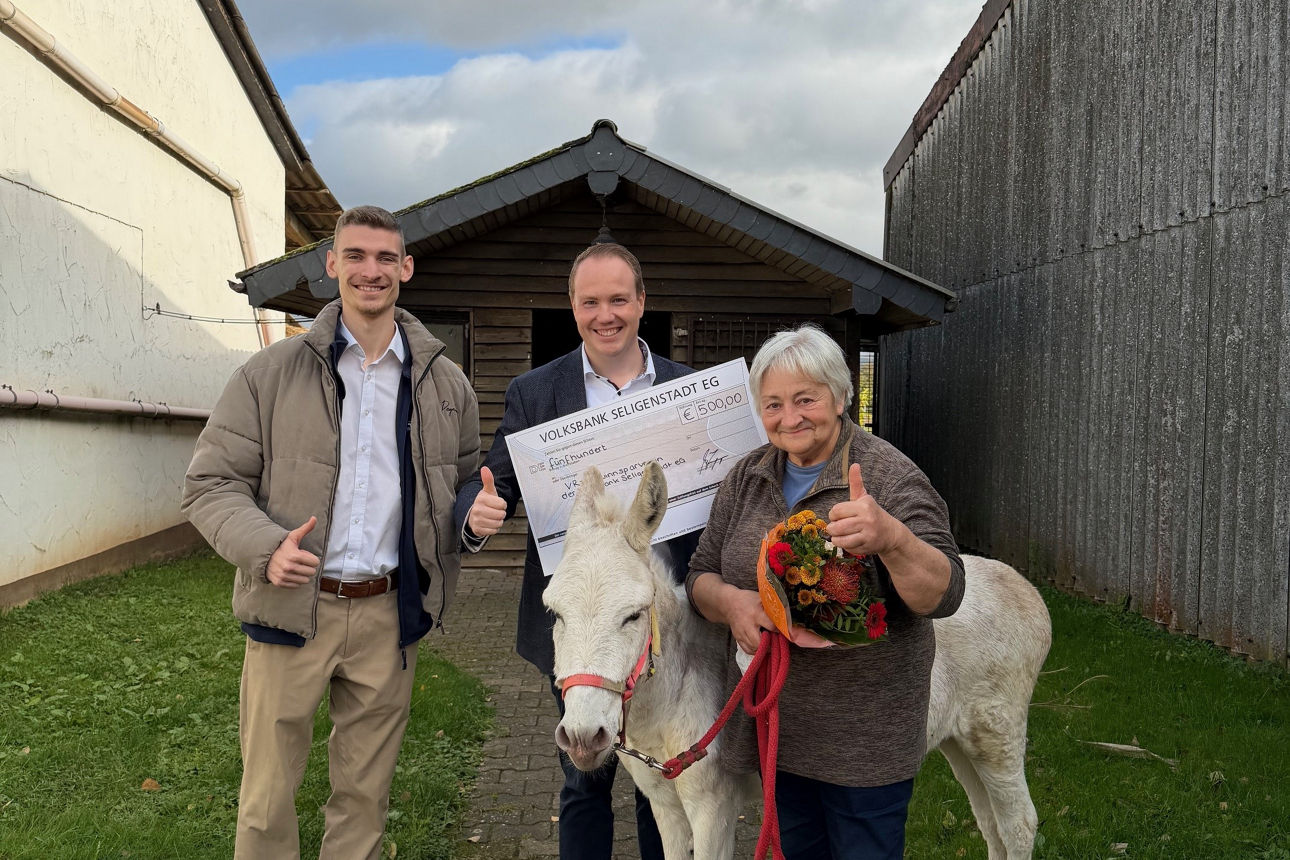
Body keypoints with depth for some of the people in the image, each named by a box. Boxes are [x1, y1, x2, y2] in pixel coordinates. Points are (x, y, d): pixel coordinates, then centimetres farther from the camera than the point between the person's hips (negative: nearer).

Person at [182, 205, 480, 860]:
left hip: (388, 614, 2)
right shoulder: (271, 373, -2)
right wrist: (265, 547, -20)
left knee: (365, 793, 14)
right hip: (291, 608, -2)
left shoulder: (445, 383, 6)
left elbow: (468, 482, 17)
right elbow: (210, 484, -2)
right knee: (267, 794, 8)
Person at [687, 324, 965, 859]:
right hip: (774, 729, 5)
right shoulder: (745, 478, 3)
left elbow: (943, 595, -22)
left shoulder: (890, 476, -14)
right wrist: (730, 601, -19)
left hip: (864, 736, -5)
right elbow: (701, 577, 5)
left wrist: (892, 538, -43)